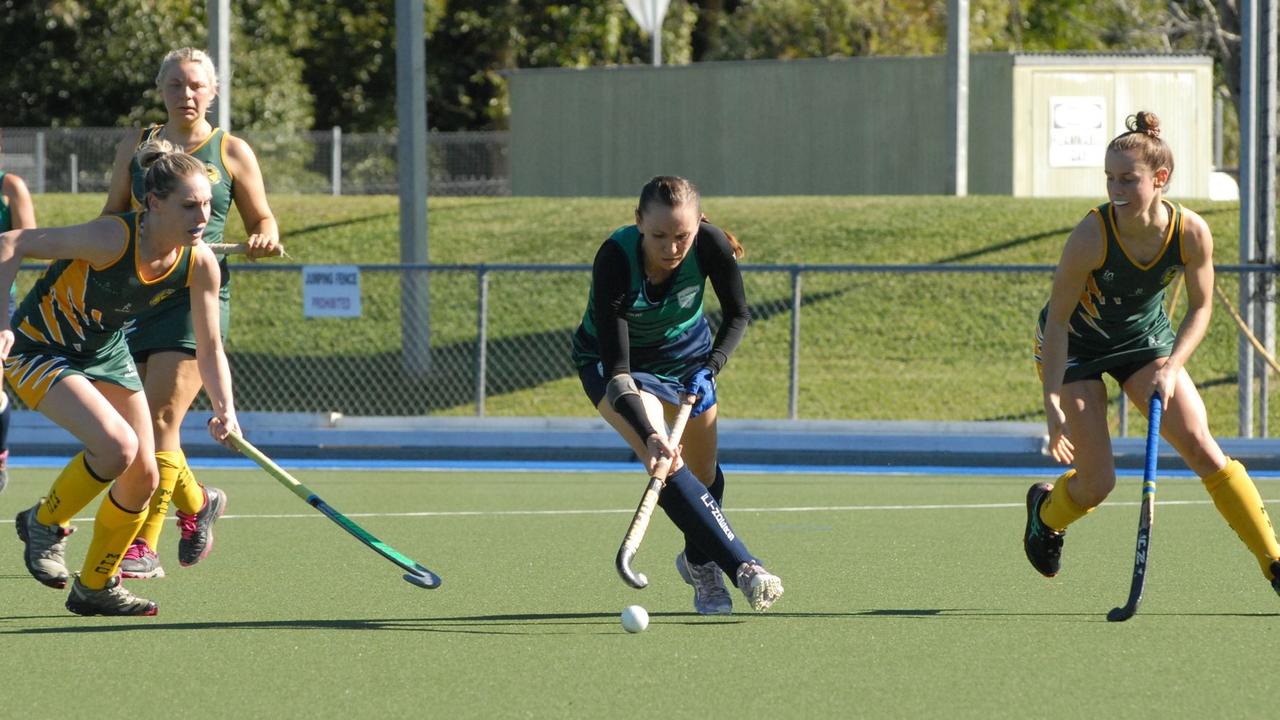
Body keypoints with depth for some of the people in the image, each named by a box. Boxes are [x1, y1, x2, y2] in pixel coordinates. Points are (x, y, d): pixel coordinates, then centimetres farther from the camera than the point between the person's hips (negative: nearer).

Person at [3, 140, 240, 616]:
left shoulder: (200, 265, -15)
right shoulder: (112, 239, -33)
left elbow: (209, 350, -5)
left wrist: (224, 408, -22)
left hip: (106, 352, 7)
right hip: (39, 347, -7)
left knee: (143, 477, 3)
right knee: (118, 446, -26)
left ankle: (95, 587, 25)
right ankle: (44, 523, 1)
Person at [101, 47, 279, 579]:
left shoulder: (232, 152, 5)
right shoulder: (135, 147, 12)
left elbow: (262, 221, 12)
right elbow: (110, 219, 18)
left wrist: (264, 238, -11)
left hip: (196, 297, -4)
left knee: (159, 420, -13)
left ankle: (144, 549, -11)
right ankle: (197, 501, 33)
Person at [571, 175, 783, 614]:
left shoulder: (710, 245, -28)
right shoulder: (614, 261, -38)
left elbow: (737, 314, -9)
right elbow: (616, 366, -39)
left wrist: (711, 366, -26)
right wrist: (649, 436, -50)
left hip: (687, 352, 4)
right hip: (616, 360, -4)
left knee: (704, 474, 9)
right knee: (665, 463, -26)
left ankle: (698, 561, 40)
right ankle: (743, 567, -30)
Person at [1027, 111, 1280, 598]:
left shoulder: (1192, 234, -24)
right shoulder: (1091, 236, -32)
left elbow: (1200, 308, -8)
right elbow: (1058, 320, -22)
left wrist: (1171, 367, -22)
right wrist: (1053, 403, -26)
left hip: (1145, 340, 2)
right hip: (1075, 346, -2)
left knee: (1201, 446, -13)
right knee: (1097, 482, -5)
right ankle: (1045, 510, 32)